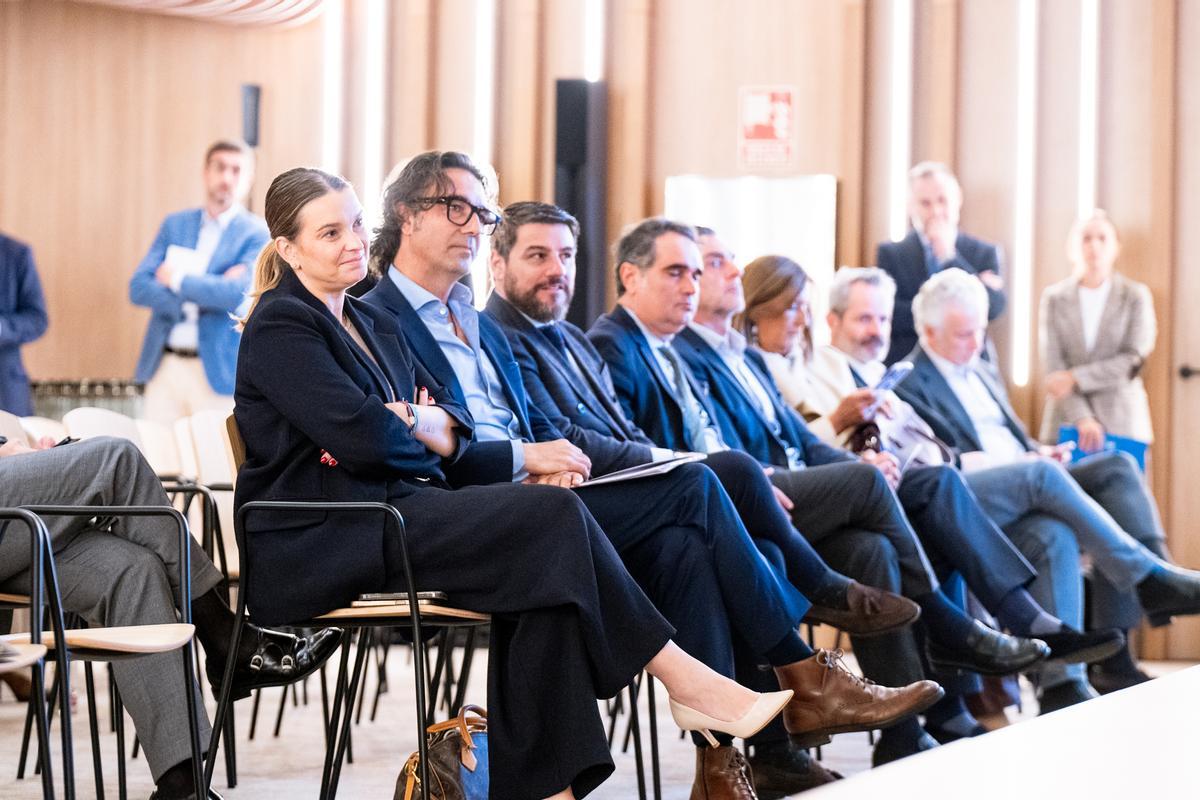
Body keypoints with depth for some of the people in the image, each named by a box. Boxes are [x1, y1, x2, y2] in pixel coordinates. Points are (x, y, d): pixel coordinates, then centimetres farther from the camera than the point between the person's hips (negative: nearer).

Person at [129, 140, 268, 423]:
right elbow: (138, 287, 3)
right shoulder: (175, 224, 12)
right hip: (165, 365, 4)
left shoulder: (258, 233, -1)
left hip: (218, 371, -4)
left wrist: (178, 279, -8)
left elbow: (242, 293, -17)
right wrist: (205, 292, -11)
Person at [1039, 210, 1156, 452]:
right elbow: (1053, 365, -2)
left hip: (1122, 423, -1)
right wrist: (1082, 418, -14)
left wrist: (1075, 378, -11)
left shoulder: (1136, 296, 4)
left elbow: (1134, 360, -4)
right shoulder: (1054, 298, 6)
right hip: (1067, 422, 1)